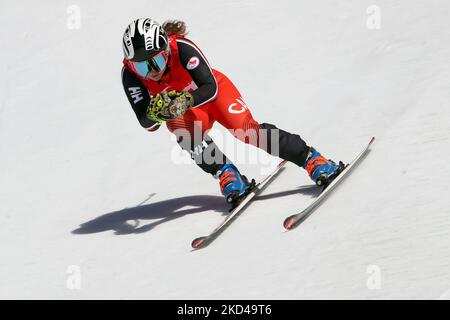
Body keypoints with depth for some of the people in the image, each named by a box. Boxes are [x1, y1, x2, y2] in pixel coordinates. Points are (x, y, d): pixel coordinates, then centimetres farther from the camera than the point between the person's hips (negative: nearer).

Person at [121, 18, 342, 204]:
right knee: (185, 133, -32)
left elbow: (210, 88, -34)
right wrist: (157, 113, -49)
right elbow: (146, 123, -27)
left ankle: (312, 160, -18)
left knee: (246, 130, -23)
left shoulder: (181, 48, -35)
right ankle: (226, 175, -22)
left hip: (214, 91, -2)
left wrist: (185, 100, -53)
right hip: (182, 112, 2)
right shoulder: (129, 74, -26)